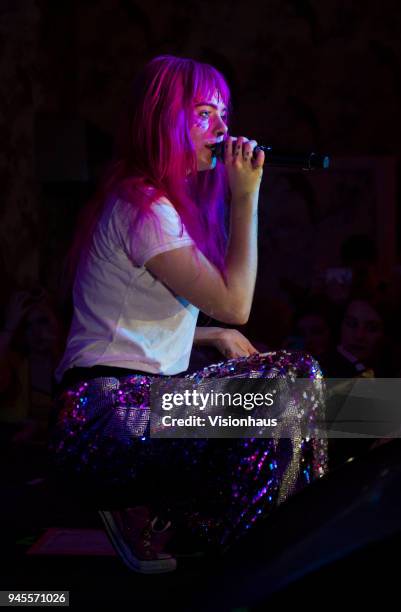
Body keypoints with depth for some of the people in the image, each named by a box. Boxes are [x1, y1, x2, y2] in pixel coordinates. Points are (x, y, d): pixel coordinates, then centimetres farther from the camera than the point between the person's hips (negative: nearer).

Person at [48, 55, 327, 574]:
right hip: (105, 411, -10)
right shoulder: (141, 206, -13)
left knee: (298, 375, 6)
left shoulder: (157, 202, 19)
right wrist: (246, 196, -12)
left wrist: (212, 337, 11)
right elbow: (233, 303, -17)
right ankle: (148, 517, -8)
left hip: (141, 399, 10)